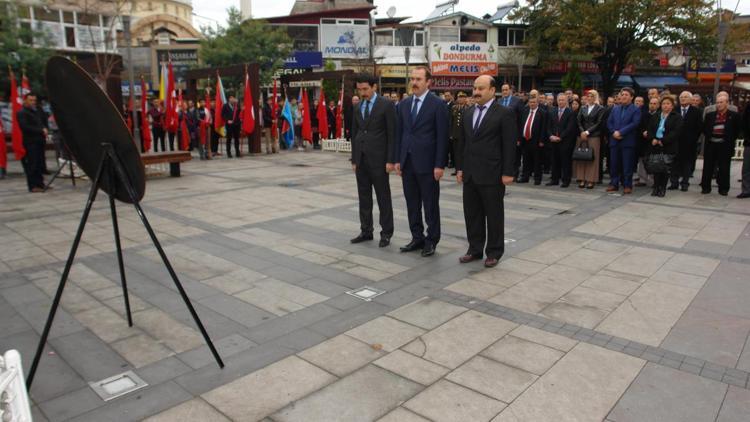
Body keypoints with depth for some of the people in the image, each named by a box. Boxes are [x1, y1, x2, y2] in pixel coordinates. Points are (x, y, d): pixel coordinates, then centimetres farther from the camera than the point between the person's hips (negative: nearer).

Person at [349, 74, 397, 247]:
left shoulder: (386, 104, -6)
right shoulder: (357, 107, 12)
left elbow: (392, 133, -8)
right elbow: (354, 134, 14)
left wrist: (390, 160, -13)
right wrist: (354, 159, 10)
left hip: (378, 158, -5)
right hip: (361, 158, 6)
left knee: (383, 197, 2)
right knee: (364, 196, 10)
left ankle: (386, 232, 11)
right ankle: (366, 230, 19)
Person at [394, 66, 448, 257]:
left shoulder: (437, 104, -7)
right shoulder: (404, 104, 11)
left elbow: (442, 136, -10)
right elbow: (399, 133, 13)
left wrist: (439, 165, -13)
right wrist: (398, 159, 8)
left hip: (426, 163, -6)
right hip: (407, 162, 6)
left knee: (430, 204, 4)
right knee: (412, 203, 11)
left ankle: (431, 240, 15)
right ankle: (417, 238, 22)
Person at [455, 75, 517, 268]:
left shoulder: (504, 113, -6)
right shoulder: (468, 113, 12)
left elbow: (509, 145, -9)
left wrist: (508, 173, -12)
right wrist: (460, 168, 10)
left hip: (492, 175, -6)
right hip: (470, 174, 6)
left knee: (494, 215, 6)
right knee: (472, 214, 11)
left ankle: (494, 252, 18)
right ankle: (475, 249, 23)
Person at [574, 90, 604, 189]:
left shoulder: (600, 109, 2)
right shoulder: (583, 108, 14)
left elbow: (599, 123, -5)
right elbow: (579, 121, 7)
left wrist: (587, 132, -11)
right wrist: (582, 132, -8)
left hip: (594, 136, -3)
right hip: (582, 135, 4)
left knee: (592, 158, -3)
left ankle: (591, 180, 0)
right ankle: (582, 179, 3)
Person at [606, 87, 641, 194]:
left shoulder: (635, 110, 2)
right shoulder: (615, 109, 17)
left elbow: (635, 124, -11)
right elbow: (609, 122, 10)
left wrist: (621, 132, -17)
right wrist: (614, 132, -8)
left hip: (628, 141, -4)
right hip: (614, 140, 4)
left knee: (627, 164, -2)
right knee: (614, 164, 6)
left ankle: (627, 185, 3)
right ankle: (614, 184, 13)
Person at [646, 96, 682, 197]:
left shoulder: (677, 117, 3)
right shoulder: (655, 116, 18)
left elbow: (676, 132, -8)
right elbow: (650, 129, 12)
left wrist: (663, 141, -17)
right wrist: (653, 139, -8)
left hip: (668, 146, -3)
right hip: (655, 145, 3)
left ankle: (663, 188, 5)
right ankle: (656, 187, 8)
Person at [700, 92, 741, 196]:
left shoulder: (734, 115, 1)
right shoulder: (710, 115, 8)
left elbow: (737, 130, 2)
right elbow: (705, 129, 15)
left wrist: (730, 141, -3)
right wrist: (708, 137, 3)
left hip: (725, 146, -3)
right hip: (711, 145, 3)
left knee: (724, 168, 1)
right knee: (708, 167, 6)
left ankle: (723, 189, 9)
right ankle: (706, 187, 14)